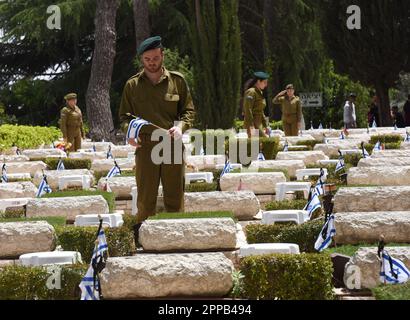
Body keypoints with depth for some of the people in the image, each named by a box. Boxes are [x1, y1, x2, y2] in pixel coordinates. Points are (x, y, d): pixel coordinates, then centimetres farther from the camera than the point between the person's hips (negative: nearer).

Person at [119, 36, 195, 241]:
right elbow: (124, 115, 14)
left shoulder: (177, 81, 7)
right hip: (145, 146, 0)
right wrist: (128, 130, -7)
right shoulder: (133, 85, 8)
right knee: (146, 199, -2)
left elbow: (189, 110, 12)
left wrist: (181, 126, -8)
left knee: (175, 197, 4)